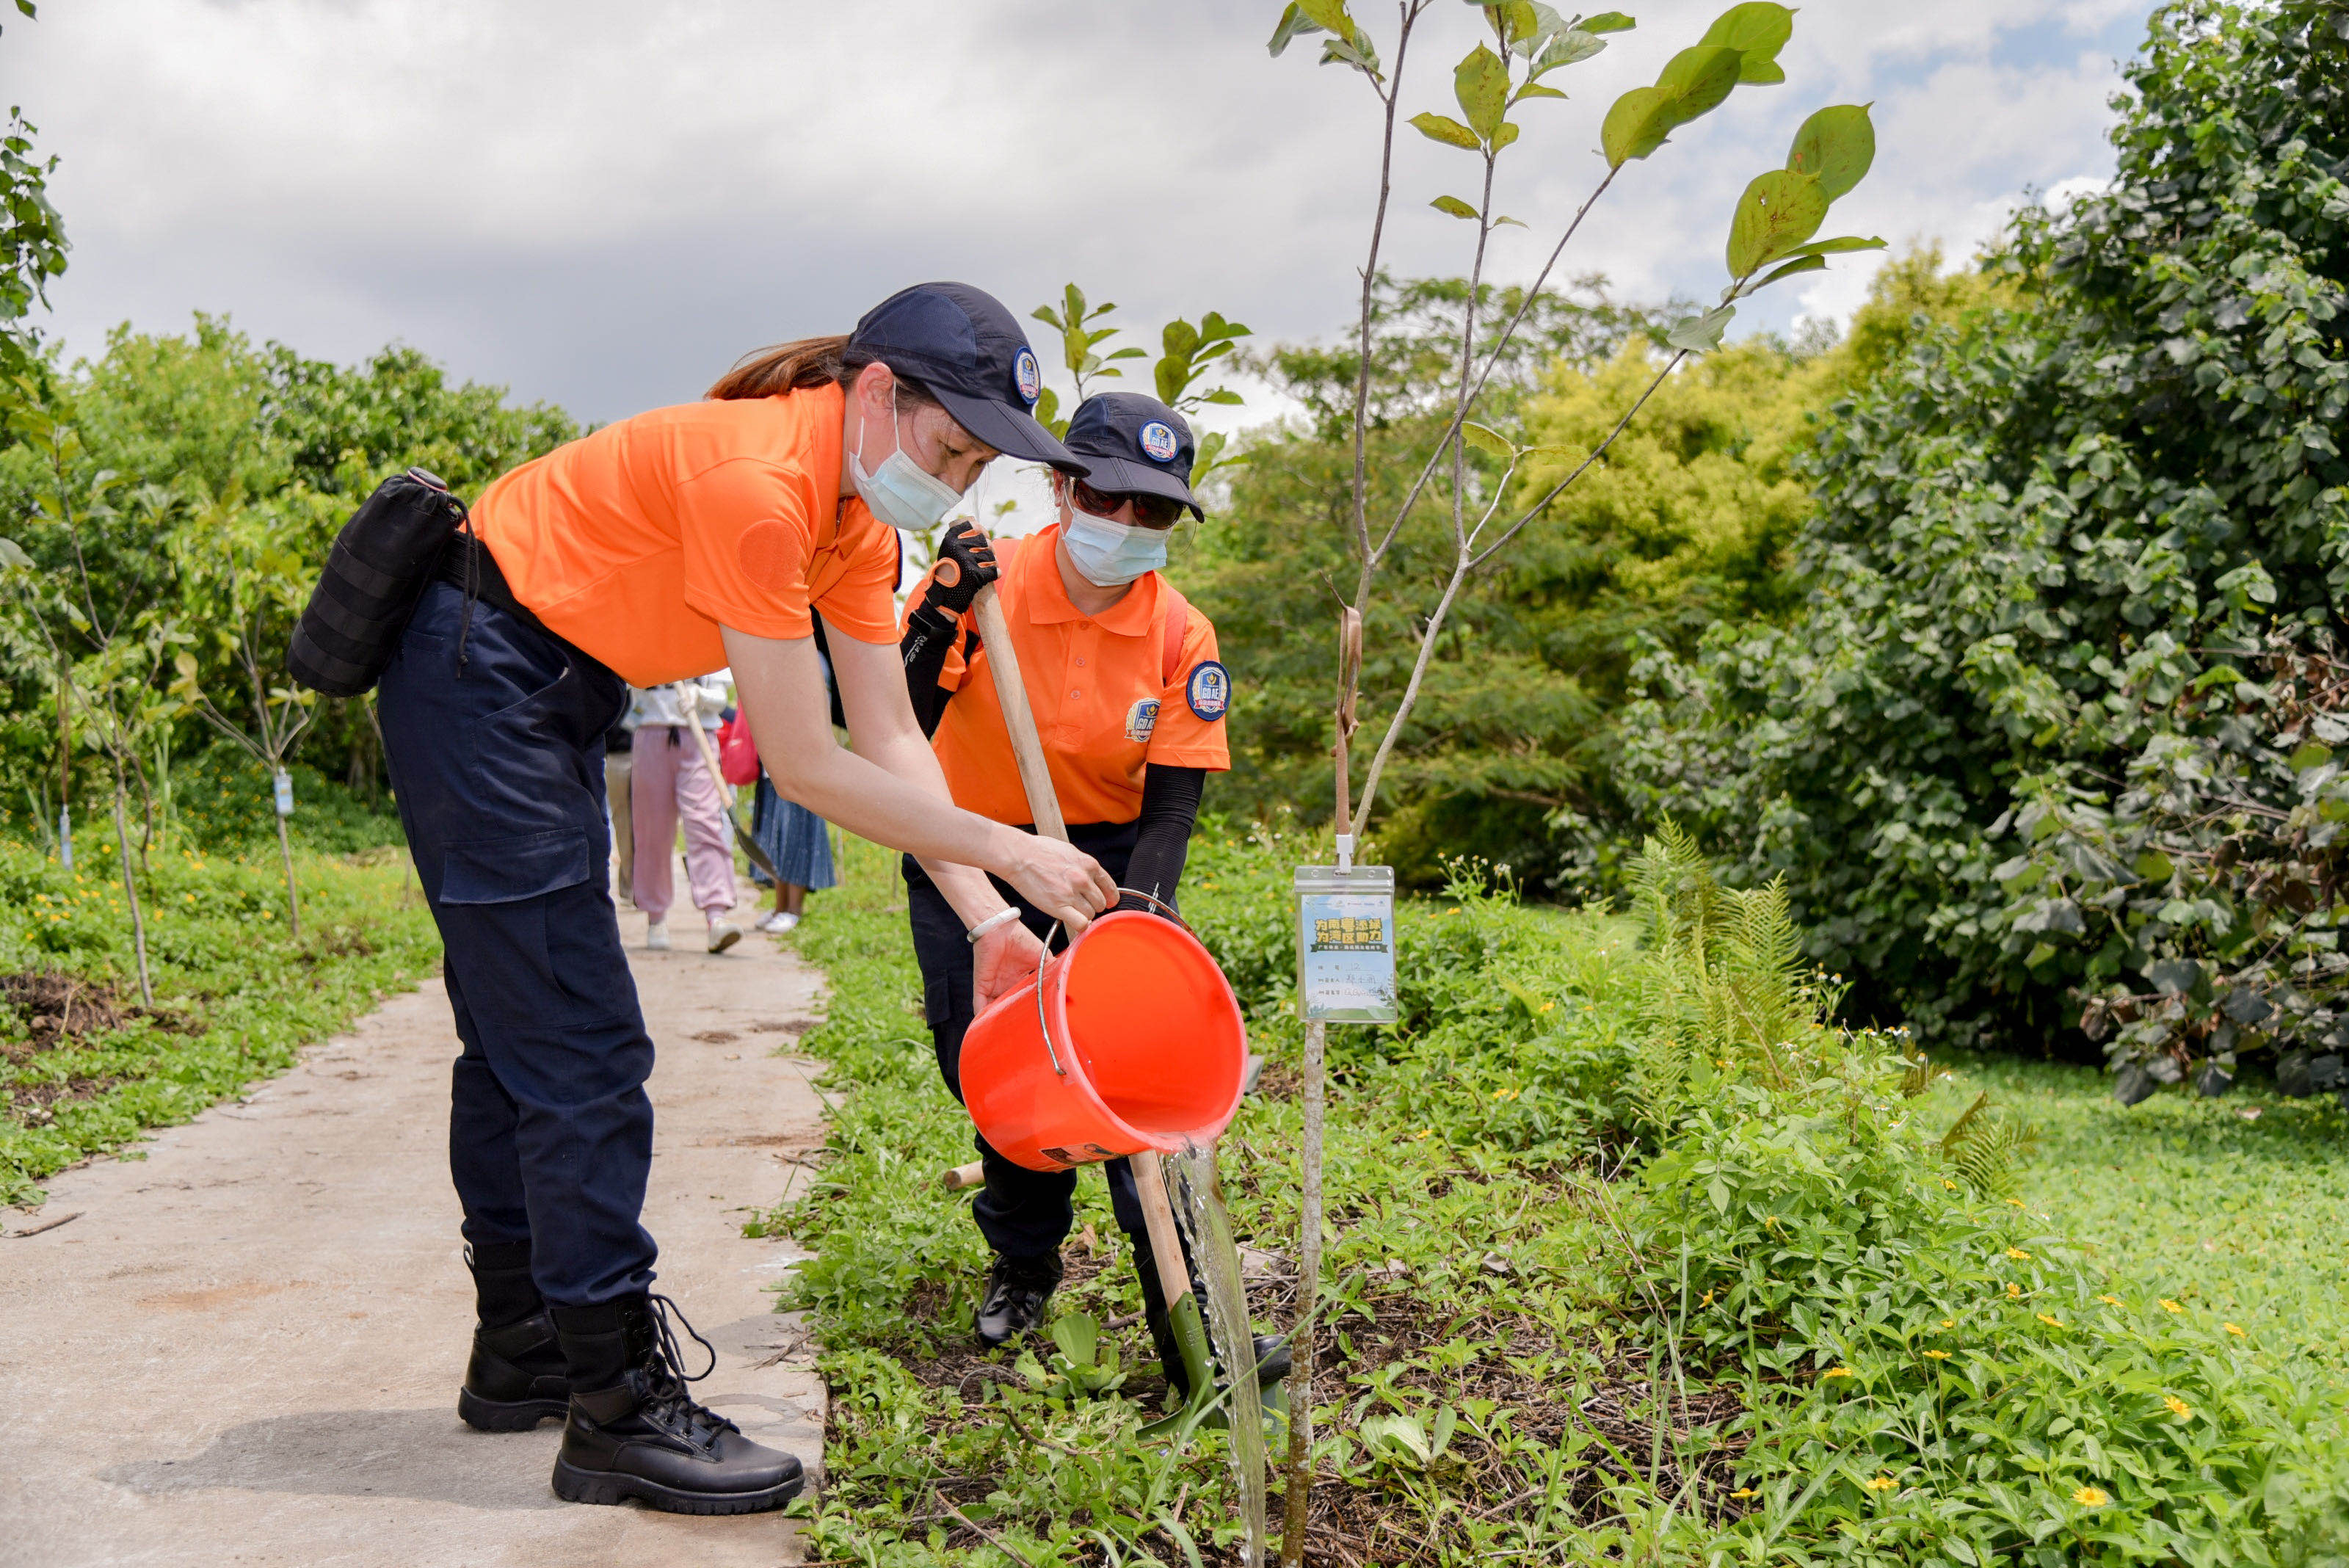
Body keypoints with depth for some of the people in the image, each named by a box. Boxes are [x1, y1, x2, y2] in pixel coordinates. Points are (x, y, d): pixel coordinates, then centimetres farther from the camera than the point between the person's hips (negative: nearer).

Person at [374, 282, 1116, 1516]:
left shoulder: (856, 511, 1)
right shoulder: (754, 481, -28)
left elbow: (891, 740, -1)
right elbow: (808, 771, -27)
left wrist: (986, 923, -8)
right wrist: (1009, 851, -22)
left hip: (552, 699, 10)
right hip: (476, 675, -10)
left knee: (518, 1032, 16)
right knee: (581, 1053, -10)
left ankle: (521, 1351, 29)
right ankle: (617, 1410, -1)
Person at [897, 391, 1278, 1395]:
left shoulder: (1183, 639, -13)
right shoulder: (982, 586, -18)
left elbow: (1173, 801, -13)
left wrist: (1139, 904, -31)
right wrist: (940, 619, -39)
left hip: (1109, 856, 0)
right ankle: (1023, 1262, 30)